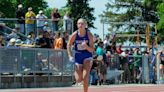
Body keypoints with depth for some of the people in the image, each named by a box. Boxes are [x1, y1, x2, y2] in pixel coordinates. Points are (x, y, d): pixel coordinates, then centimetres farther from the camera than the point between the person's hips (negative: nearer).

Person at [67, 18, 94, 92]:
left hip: (87, 56, -1)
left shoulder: (89, 35, -14)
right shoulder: (74, 35, -12)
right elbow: (69, 45, 3)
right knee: (78, 80, -1)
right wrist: (70, 56, -7)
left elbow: (92, 50, -12)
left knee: (85, 77, -19)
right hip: (78, 56, 1)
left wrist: (86, 46, -32)